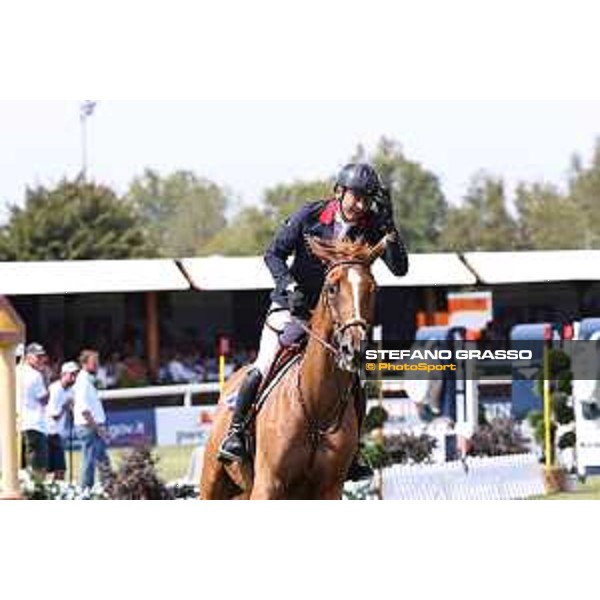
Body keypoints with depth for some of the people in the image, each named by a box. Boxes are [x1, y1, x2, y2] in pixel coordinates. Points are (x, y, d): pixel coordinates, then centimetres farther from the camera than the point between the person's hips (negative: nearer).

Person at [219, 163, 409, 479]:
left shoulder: (371, 228, -8)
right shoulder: (309, 216, -12)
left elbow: (400, 268, -16)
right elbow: (273, 254, -5)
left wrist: (389, 226, -26)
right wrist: (289, 285, -22)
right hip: (292, 307, -2)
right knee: (263, 368, -20)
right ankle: (235, 432, -4)